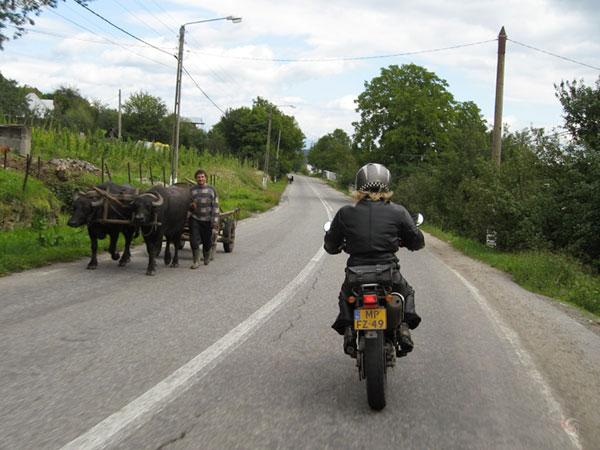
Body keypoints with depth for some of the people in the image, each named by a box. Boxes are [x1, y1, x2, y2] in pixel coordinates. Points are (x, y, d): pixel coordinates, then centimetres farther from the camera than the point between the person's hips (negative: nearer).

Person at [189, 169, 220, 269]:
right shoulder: (192, 190, 5)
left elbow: (215, 206, -5)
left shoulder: (211, 189, -2)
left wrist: (215, 223, -12)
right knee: (194, 240, -13)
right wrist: (192, 206, -15)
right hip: (195, 219, 1)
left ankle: (207, 258, 36)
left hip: (208, 220, -1)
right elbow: (189, 207, 12)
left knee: (207, 242, 8)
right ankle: (196, 262, -6)